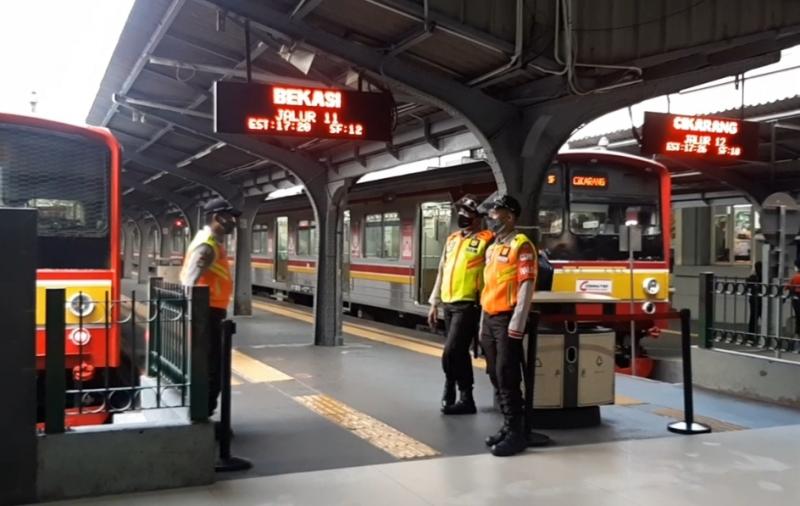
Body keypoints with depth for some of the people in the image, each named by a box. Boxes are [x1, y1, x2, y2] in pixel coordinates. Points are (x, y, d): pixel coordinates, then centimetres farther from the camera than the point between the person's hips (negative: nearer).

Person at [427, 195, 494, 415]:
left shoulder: (485, 241, -8)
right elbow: (442, 272, 19)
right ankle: (465, 398, 25)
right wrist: (434, 303, 18)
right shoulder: (452, 239, 15)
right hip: (449, 305, 7)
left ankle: (451, 394, 6)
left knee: (450, 353, -11)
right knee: (460, 353, 14)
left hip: (468, 305, -7)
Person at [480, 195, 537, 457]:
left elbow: (527, 285, -16)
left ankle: (516, 433, -2)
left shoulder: (521, 245, -9)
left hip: (507, 319, -9)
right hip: (489, 319, 9)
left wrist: (517, 324, -21)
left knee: (507, 377, -9)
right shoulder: (492, 248, 18)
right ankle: (508, 425, 20)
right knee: (495, 376, 11)